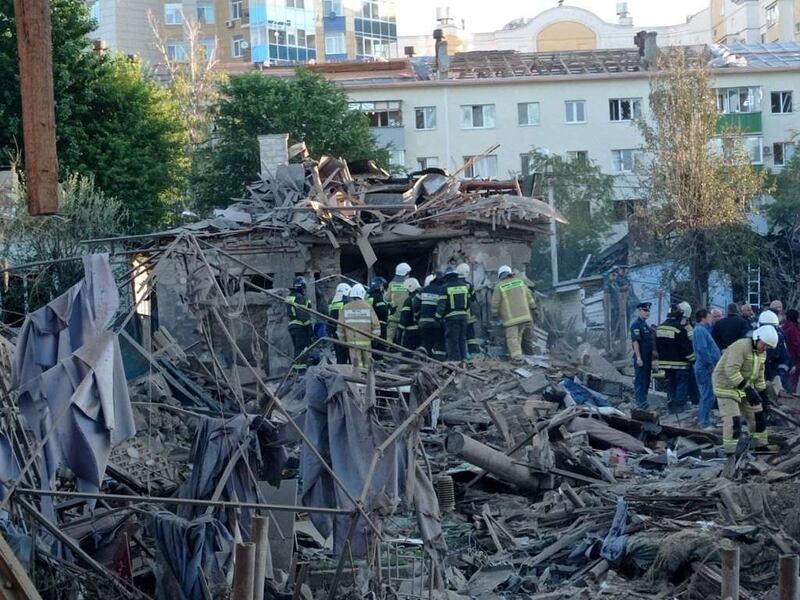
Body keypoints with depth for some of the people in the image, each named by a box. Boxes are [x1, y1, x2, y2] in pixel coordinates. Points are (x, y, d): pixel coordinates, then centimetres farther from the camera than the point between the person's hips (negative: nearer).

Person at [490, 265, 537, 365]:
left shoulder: (499, 287, -3)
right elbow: (529, 297, 15)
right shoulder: (520, 282, 10)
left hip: (510, 317, -4)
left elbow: (495, 303, -1)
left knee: (512, 337, -3)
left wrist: (494, 314, 12)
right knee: (518, 335, 16)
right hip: (524, 315, 4)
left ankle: (517, 357, -13)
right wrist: (533, 307, 27)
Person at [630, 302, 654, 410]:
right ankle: (641, 402, -7)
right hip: (641, 358, -9)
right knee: (640, 380, -7)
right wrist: (638, 358, -22)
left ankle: (642, 401, 20)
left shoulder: (645, 324, 17)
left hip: (648, 357, 10)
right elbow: (635, 342, -18)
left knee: (646, 380, 13)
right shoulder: (636, 324, -12)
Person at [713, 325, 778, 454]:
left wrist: (762, 391, 13)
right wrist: (747, 389, -36)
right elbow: (731, 371, -34)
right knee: (733, 420, -15)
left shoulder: (761, 352, 5)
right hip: (727, 387, -9)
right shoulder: (740, 347, -26)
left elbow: (759, 373, 18)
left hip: (745, 387, 9)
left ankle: (761, 445, 26)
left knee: (757, 415, 12)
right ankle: (729, 452, -8)